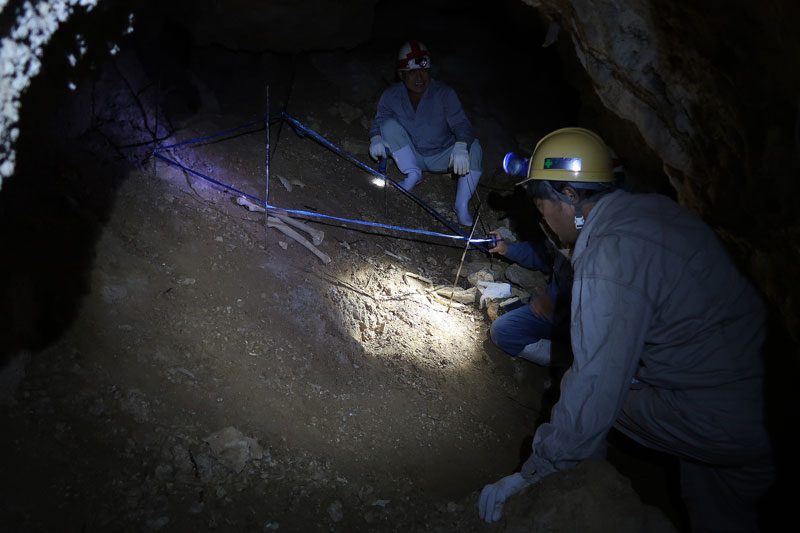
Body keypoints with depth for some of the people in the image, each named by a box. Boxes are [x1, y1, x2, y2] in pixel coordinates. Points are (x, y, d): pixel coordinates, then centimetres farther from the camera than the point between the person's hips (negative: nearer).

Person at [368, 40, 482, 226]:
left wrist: (460, 147, -48)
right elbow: (379, 122, -6)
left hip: (441, 158, -1)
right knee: (389, 124, -19)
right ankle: (412, 175, -16)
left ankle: (462, 205, -27)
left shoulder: (444, 94, -17)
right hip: (411, 156, 2)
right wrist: (376, 139, -32)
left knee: (473, 147, -28)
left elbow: (461, 124, -25)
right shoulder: (391, 96, -10)